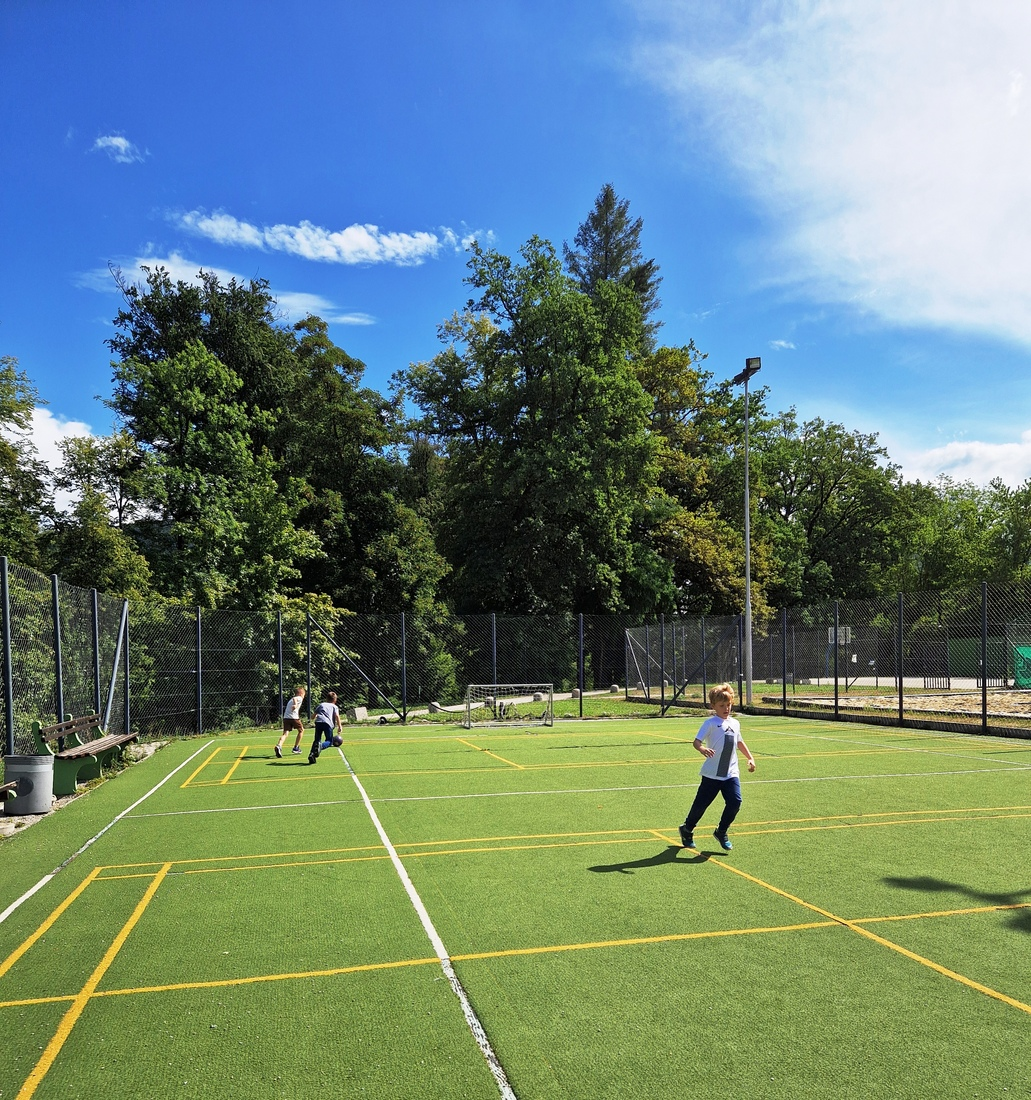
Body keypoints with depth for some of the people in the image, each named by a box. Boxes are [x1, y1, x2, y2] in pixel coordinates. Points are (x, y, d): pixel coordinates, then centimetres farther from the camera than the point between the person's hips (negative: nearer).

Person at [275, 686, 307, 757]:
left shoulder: (291, 700, 30)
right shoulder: (299, 698, 6)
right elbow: (294, 698, -16)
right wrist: (295, 704, -35)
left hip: (285, 717, 6)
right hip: (294, 717, -6)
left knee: (285, 733, -7)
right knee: (301, 730, 18)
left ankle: (278, 746, -36)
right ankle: (296, 748, 21)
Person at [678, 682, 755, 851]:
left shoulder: (735, 723, 11)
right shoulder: (710, 723, -9)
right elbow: (697, 741, -20)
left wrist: (750, 758, 24)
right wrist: (702, 749, -41)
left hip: (731, 773, 5)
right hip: (712, 773, -5)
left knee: (735, 802, -11)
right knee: (701, 804, 4)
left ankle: (721, 832, 11)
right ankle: (687, 830, 29)